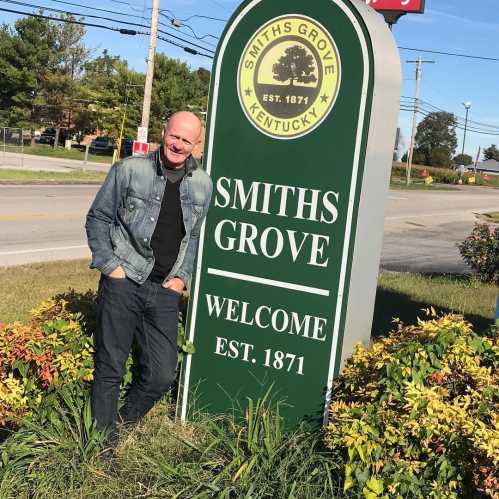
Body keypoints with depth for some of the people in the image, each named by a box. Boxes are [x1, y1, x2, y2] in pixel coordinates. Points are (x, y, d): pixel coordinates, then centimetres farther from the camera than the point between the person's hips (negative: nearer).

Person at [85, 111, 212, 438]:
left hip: (166, 291, 3)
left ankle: (126, 423, 31)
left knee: (163, 375, 4)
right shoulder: (129, 170, -6)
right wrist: (109, 265, -6)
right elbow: (98, 218, 2)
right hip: (123, 283, -3)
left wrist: (183, 276, 6)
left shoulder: (203, 185, 5)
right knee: (110, 370, 5)